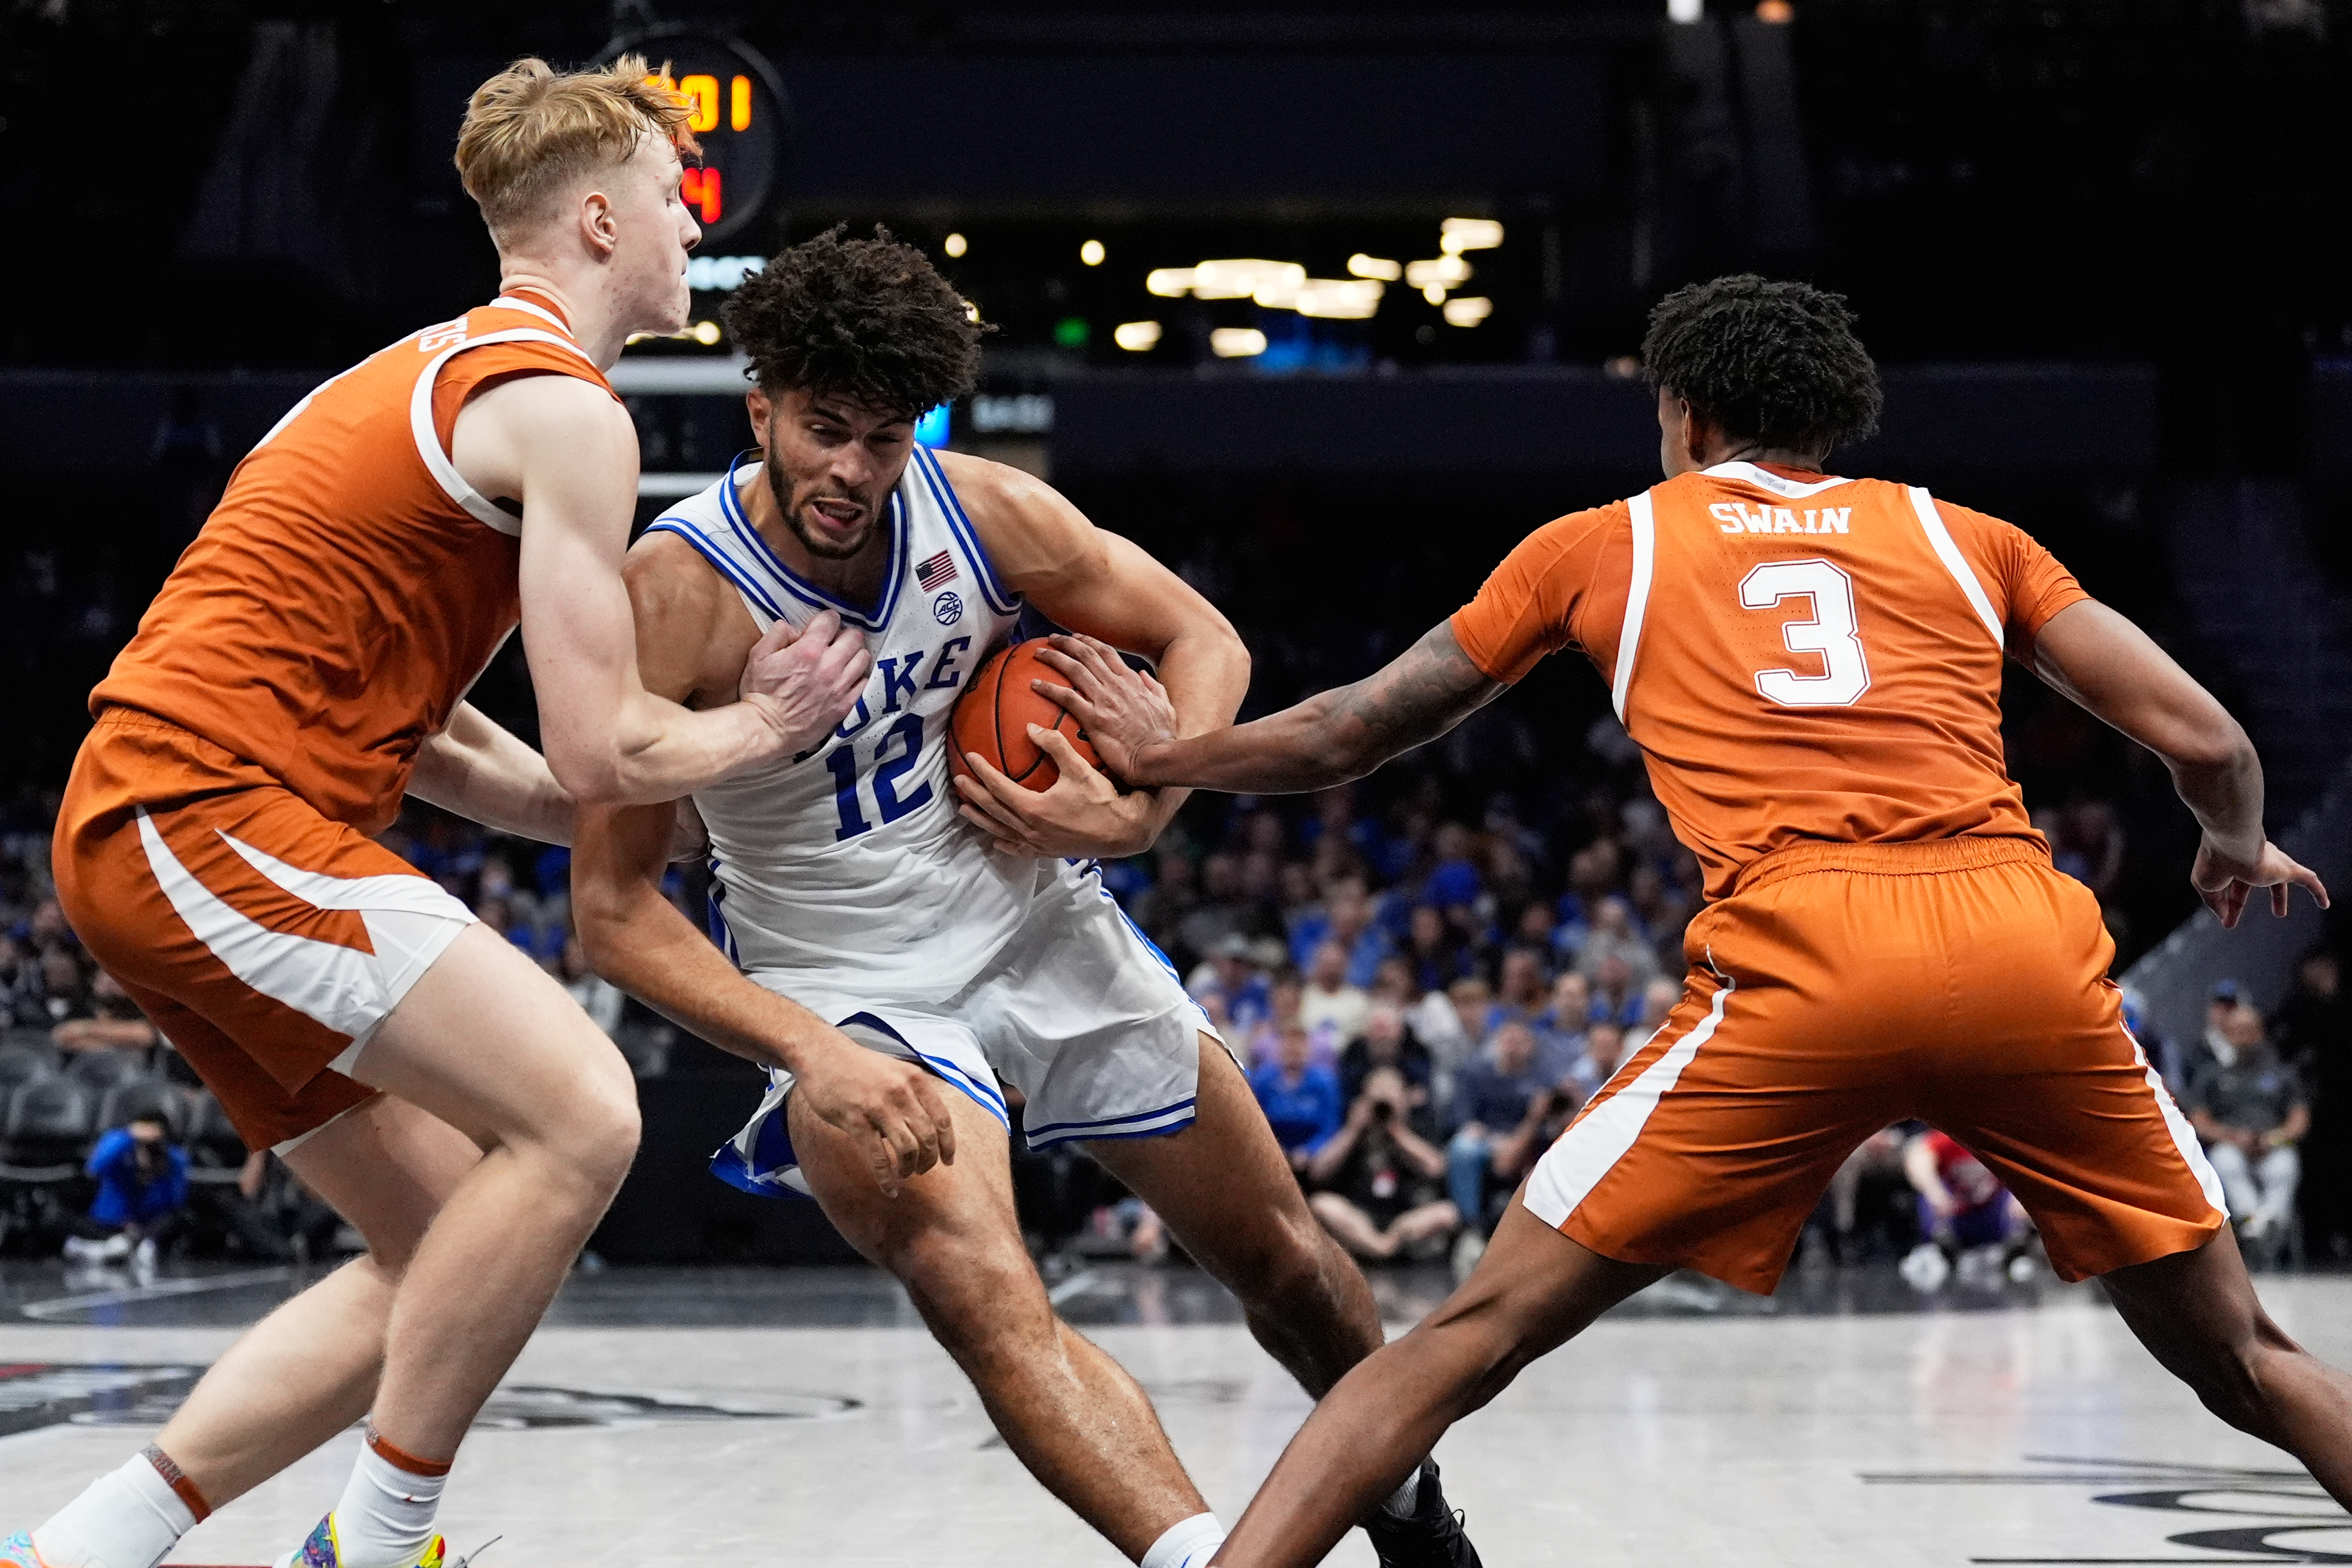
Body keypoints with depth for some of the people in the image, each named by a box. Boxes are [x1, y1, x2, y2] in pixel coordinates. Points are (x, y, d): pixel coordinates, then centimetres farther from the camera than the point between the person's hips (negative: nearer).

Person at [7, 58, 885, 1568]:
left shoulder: (438, 371, 24)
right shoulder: (565, 408, -8)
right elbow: (599, 750, -12)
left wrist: (632, 814, 23)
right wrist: (761, 725, 7)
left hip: (146, 828, 11)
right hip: (211, 815, -11)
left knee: (450, 1256, 10)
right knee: (580, 1114, -19)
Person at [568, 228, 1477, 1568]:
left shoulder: (983, 511, -11)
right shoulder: (678, 594, -23)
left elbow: (1202, 640, 3)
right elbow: (614, 905, -20)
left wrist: (1137, 814, -15)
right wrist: (811, 1052, -31)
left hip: (1050, 934, 5)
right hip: (854, 997, -4)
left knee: (1285, 1261, 16)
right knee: (996, 1311, -32)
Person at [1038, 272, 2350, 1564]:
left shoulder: (1602, 543, 22)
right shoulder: (1968, 537, 24)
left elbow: (1350, 737, 29)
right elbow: (2209, 746, 18)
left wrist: (1162, 757, 46)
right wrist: (2239, 854, 40)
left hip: (1802, 965, -2)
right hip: (2027, 943, 2)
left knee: (1474, 1337, 6)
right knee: (2240, 1358, 17)